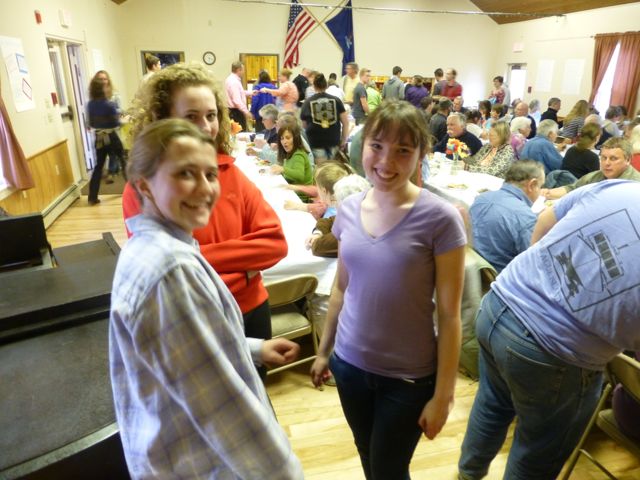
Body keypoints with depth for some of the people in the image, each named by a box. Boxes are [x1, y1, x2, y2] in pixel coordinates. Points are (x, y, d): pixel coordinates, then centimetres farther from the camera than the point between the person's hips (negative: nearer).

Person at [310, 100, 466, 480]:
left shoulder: (439, 218, -18)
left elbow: (449, 314, -14)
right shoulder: (349, 209, -4)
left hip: (409, 376, -4)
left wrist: (443, 395, -10)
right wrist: (324, 350, 13)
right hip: (349, 364, 5)